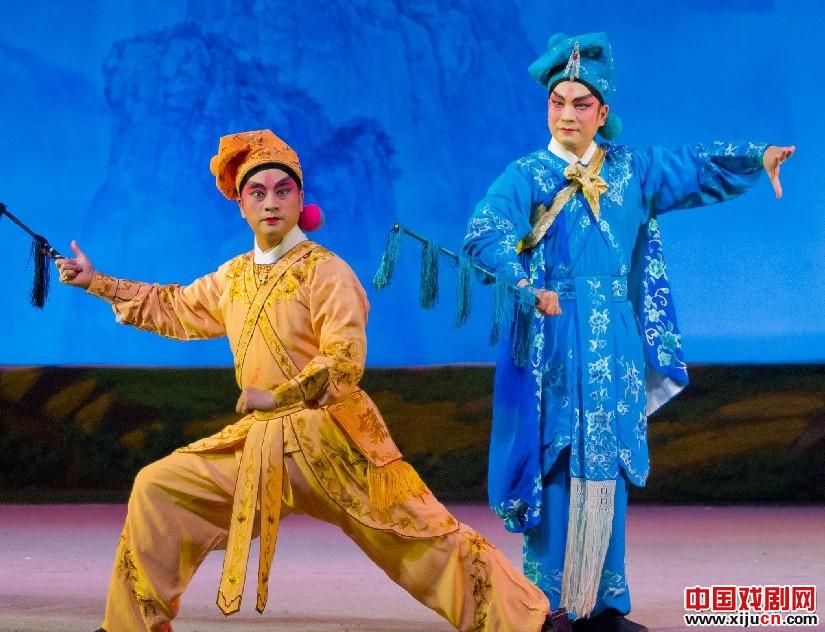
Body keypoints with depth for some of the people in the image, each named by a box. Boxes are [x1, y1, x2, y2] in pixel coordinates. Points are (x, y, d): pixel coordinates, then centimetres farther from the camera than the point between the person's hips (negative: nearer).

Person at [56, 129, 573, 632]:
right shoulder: (234, 277, 10)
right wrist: (95, 282, 25)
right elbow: (172, 309, 25)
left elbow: (344, 361, -18)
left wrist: (275, 398, -18)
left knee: (422, 535, -9)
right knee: (156, 489, 5)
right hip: (260, 441, 7)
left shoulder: (325, 271, -10)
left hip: (328, 439, -6)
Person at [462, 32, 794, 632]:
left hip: (614, 344, 4)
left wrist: (759, 155, -3)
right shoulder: (527, 177, -2)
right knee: (557, 465, -8)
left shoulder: (631, 171, 12)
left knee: (607, 468, 5)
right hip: (555, 342, -4)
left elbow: (697, 166, 14)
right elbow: (486, 232, -17)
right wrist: (527, 285, -33)